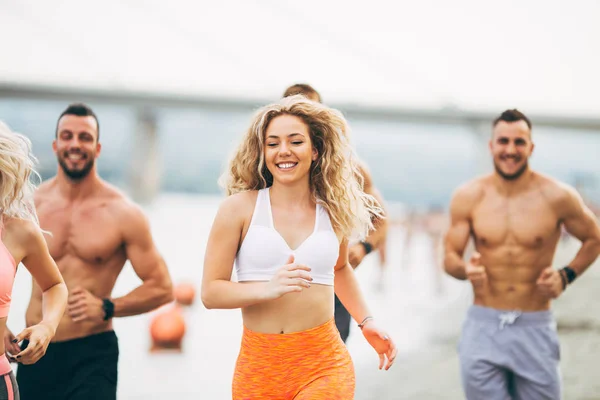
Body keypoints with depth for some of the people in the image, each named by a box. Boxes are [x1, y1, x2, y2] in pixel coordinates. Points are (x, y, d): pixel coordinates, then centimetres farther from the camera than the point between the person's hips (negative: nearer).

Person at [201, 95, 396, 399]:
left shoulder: (334, 212, 7)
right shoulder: (239, 208, -2)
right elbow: (210, 292, -6)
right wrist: (270, 288, -20)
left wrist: (366, 322, 22)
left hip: (324, 364, 1)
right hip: (259, 366, -1)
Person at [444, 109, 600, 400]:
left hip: (535, 329, -1)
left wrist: (566, 276, -5)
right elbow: (450, 258, 5)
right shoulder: (468, 197, 0)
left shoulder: (557, 196, -4)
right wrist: (466, 270, -18)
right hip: (483, 327, 1)